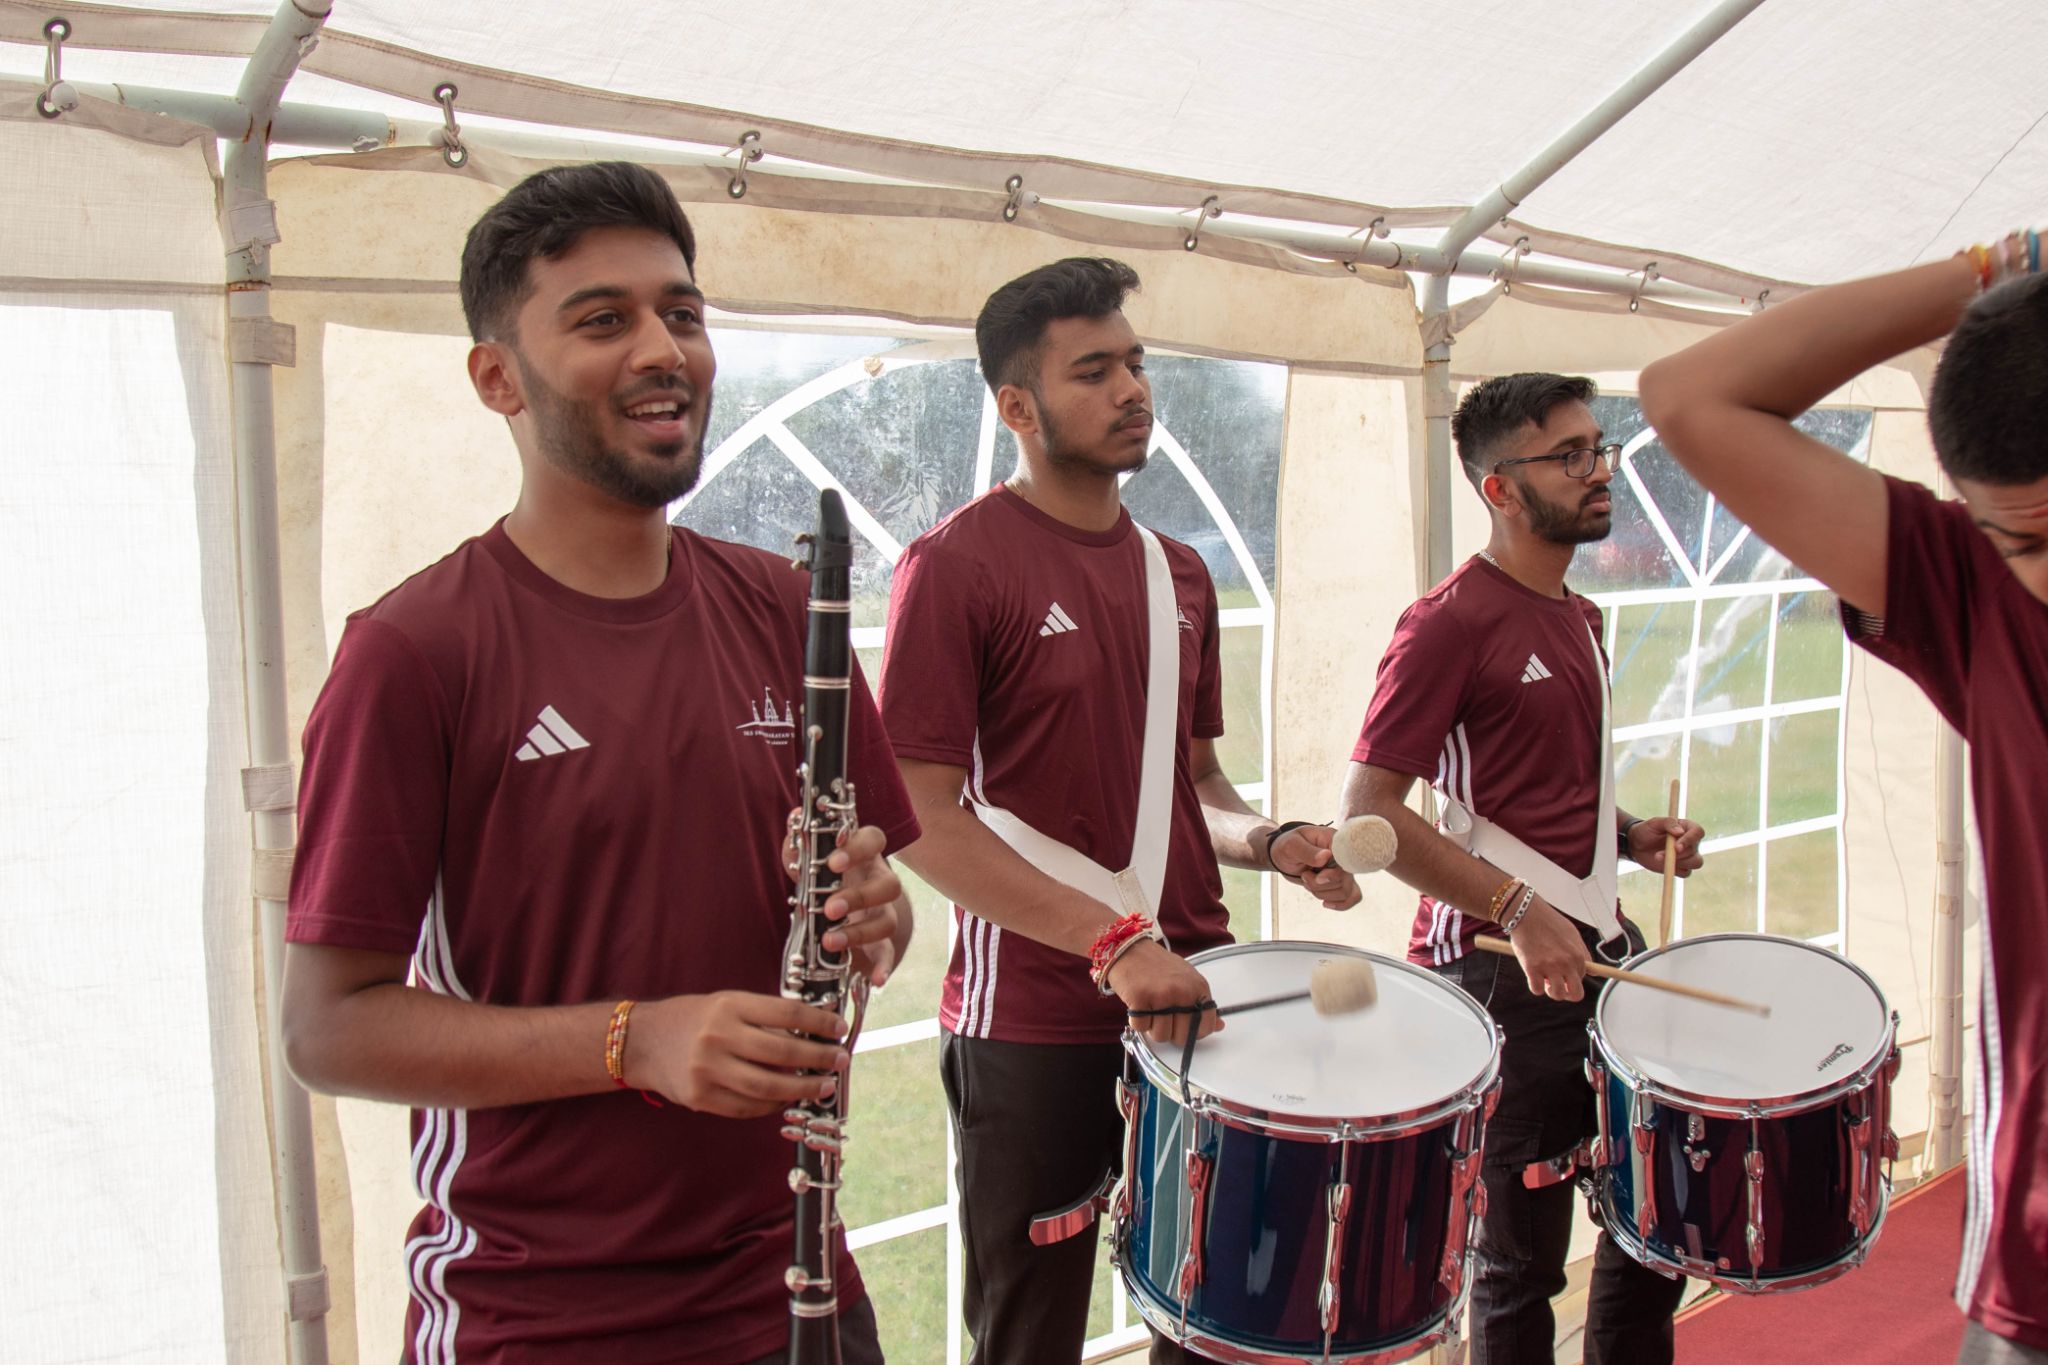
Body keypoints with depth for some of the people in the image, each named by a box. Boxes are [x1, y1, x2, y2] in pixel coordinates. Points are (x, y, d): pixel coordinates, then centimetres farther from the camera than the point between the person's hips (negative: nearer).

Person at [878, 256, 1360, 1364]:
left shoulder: (1176, 573, 10)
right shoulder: (956, 564, -10)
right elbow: (924, 819, -16)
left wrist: (1271, 842, -2)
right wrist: (1114, 941, -23)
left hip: (1194, 1002, 6)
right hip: (1035, 1028, -6)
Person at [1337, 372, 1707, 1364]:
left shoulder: (1579, 619, 14)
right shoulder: (1451, 622, -13)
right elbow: (1368, 810, -20)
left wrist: (1632, 834, 7)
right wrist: (1519, 910, -26)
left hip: (1601, 942, 9)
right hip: (1500, 965, -8)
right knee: (1521, 1254, 5)